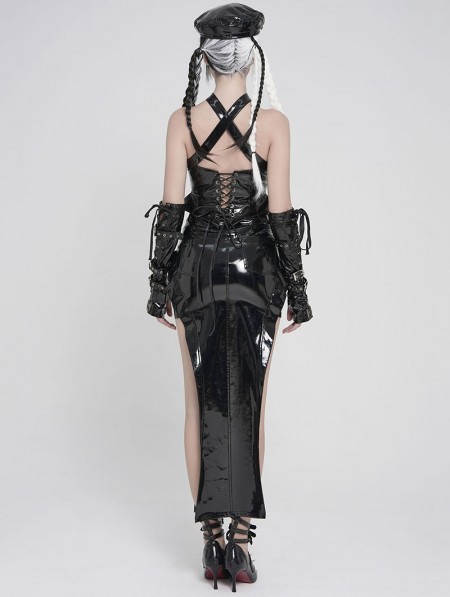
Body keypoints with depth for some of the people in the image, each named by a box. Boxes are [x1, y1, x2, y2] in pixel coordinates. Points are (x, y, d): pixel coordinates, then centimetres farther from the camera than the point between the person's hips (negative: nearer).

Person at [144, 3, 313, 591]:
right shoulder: (274, 122, -5)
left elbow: (171, 207, -3)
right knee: (250, 403, 5)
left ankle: (212, 540, 11)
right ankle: (241, 542, 5)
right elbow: (280, 212, -7)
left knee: (201, 403, 8)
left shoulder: (182, 120, -1)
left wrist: (160, 284, 3)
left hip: (198, 265, 1)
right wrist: (296, 290, 0)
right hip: (256, 268, -1)